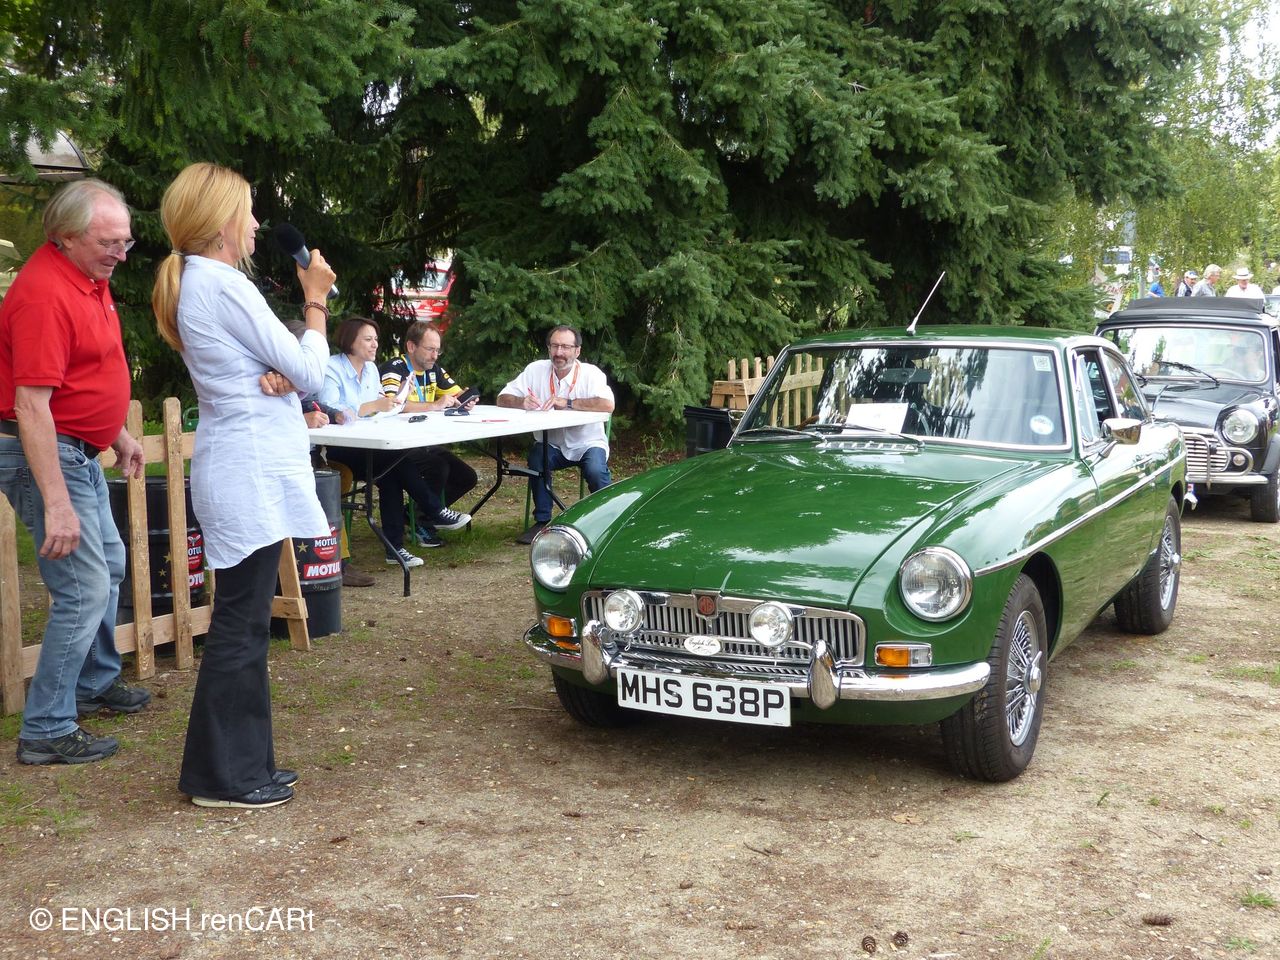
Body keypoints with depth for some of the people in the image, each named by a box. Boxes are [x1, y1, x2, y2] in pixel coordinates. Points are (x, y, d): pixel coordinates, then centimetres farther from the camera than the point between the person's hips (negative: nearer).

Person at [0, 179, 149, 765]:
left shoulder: (90, 278, 7)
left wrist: (119, 434, 26)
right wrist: (56, 504, -30)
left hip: (82, 452, 11)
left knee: (109, 566, 22)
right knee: (85, 589, -10)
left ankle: (95, 684, 39)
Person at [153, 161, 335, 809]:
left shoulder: (191, 285, 16)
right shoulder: (223, 285, -15)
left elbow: (265, 364, 15)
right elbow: (308, 372, -12)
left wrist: (307, 300, 3)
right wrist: (315, 301, 1)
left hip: (241, 470, 10)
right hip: (252, 473, -10)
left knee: (244, 624, 14)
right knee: (240, 626, -3)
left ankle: (243, 764, 22)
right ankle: (222, 776, 5)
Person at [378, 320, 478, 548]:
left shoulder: (433, 369, 12)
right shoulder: (393, 369, -15)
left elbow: (457, 395, 19)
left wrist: (467, 401, -7)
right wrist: (435, 405, -28)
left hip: (424, 443, 9)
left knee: (467, 478, 0)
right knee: (439, 467, -30)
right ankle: (422, 525, -8)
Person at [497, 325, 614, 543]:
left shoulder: (591, 373, -13)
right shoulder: (536, 370, -3)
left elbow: (608, 405, -30)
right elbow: (503, 399, -3)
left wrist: (567, 403, -33)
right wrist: (522, 402, -26)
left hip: (587, 443, -2)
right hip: (552, 445, 3)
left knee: (595, 470, -30)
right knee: (537, 458, -28)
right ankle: (542, 521, -12)